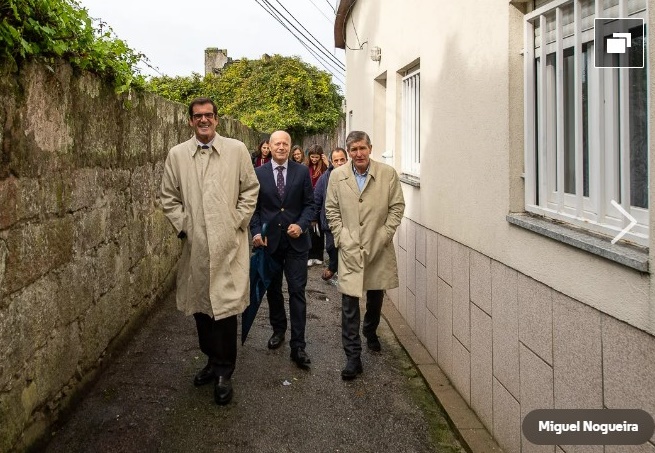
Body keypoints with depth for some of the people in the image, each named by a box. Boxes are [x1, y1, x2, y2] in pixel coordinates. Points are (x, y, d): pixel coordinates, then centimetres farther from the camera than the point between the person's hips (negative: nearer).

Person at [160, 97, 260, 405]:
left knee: (226, 305, -4)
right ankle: (212, 360, 29)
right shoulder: (176, 155, 6)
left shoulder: (237, 150, 2)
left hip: (228, 244, -2)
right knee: (200, 305, 11)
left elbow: (250, 190, 5)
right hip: (194, 244, 3)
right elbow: (168, 197, 10)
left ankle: (224, 372, 9)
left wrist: (237, 223, -2)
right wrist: (182, 226, 0)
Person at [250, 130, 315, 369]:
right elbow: (254, 207, 3)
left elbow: (309, 204, 2)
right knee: (273, 290, 15)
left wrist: (301, 225, -14)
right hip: (269, 240, 2)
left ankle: (298, 346, -1)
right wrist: (256, 232, -10)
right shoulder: (258, 173, 2)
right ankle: (278, 330, 36)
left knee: (297, 292, -4)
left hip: (295, 240, -1)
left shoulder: (302, 172, 1)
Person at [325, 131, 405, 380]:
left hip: (379, 248, 1)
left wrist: (385, 235, -7)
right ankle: (353, 357, 0)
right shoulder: (337, 176, 0)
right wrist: (341, 237, -3)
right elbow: (331, 210, 5)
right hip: (350, 248, -1)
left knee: (376, 297, 17)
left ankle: (371, 332, 46)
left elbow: (397, 207, 0)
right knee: (349, 303, -6)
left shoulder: (388, 173, -3)